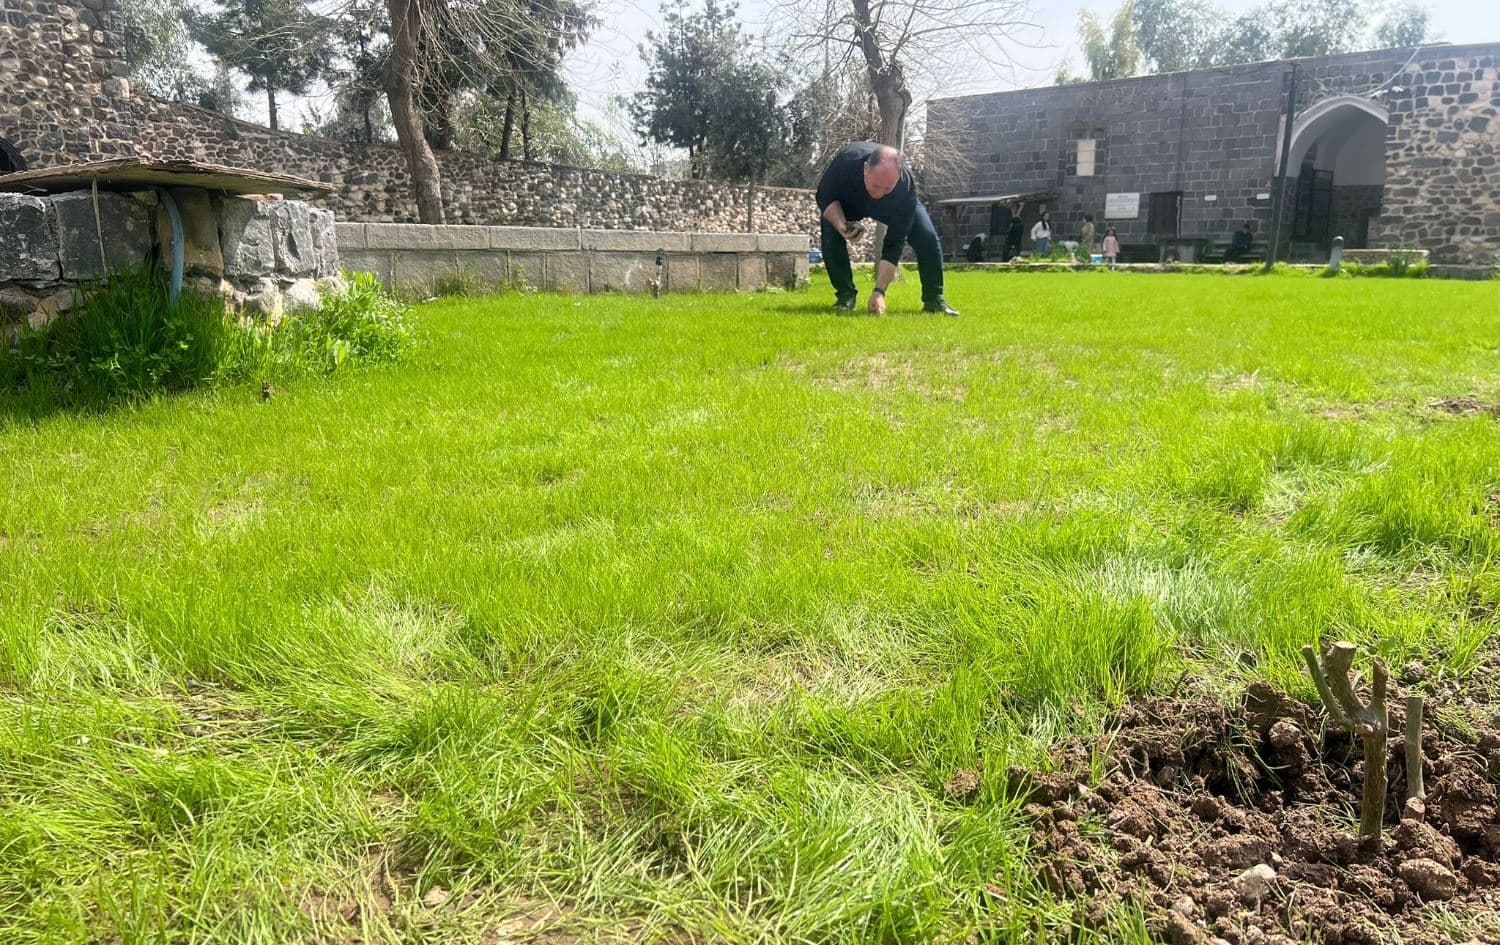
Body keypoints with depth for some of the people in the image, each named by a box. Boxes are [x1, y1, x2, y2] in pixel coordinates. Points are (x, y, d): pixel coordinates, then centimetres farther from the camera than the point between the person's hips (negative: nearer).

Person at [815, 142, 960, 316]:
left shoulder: (906, 187, -41)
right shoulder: (847, 161, -43)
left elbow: (893, 245, -38)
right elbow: (824, 197, -23)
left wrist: (879, 291, -44)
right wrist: (841, 226, -43)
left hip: (894, 205, 0)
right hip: (849, 202, 1)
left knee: (927, 236, -20)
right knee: (829, 231, -28)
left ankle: (933, 299, -2)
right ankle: (845, 295, -12)